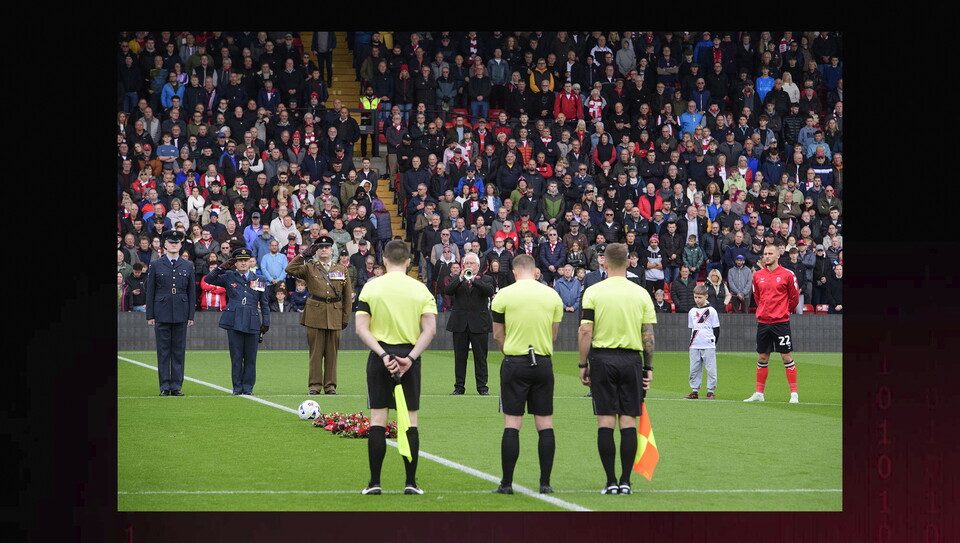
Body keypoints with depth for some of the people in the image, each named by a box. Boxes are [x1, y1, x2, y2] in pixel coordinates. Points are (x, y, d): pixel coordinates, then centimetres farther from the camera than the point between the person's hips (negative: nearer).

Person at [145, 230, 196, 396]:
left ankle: (176, 386, 7)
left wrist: (191, 315, 4)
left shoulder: (188, 266, 9)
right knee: (163, 350, 0)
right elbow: (150, 292, 4)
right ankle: (165, 386, 3)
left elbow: (192, 292, 10)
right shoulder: (156, 265, 5)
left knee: (179, 350, 3)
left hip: (181, 313, 1)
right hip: (162, 313, -1)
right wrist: (150, 315, -1)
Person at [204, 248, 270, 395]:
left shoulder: (260, 280, 12)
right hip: (234, 321, -1)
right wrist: (222, 267, -4)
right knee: (236, 356, 0)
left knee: (250, 357, 2)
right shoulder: (229, 277, 9)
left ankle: (248, 387, 10)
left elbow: (265, 304, 14)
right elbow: (208, 279, 2)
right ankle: (237, 387, 7)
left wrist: (266, 323, 8)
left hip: (252, 322, 1)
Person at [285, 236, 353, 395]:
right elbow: (290, 270, -8)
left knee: (332, 352, 4)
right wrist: (304, 255, -9)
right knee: (316, 351, -1)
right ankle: (315, 385, 3)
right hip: (315, 314, -1)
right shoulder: (309, 268, 8)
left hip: (335, 315, 1)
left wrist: (346, 317, 6)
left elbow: (348, 295, 12)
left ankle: (330, 385, 9)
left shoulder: (341, 269, 12)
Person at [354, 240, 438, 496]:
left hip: (380, 357, 0)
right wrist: (410, 357, -11)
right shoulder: (421, 290, 1)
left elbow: (361, 328, -7)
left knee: (377, 421, 3)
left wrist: (383, 355, -11)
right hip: (409, 356, 0)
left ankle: (374, 482, 1)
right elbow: (430, 329, -7)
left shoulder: (371, 288, 0)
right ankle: (411, 482, 4)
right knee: (410, 422, 5)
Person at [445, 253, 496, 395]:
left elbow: (490, 292, -14)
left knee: (480, 356, 0)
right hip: (460, 323, 2)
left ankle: (482, 387, 4)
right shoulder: (456, 279, 11)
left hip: (479, 323, -2)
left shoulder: (485, 280, 6)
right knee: (459, 357, 3)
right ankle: (459, 387, 8)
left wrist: (474, 280, -23)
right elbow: (447, 291, -7)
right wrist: (461, 278, -18)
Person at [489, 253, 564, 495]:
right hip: (543, 364, 2)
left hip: (515, 364, -2)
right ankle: (545, 482, 5)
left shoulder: (503, 295, -3)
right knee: (545, 424, 5)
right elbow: (553, 336, 11)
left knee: (512, 424, 0)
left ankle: (507, 482, 0)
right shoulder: (553, 296, 4)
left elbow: (498, 335, 4)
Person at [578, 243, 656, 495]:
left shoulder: (593, 292, -3)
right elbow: (648, 334, 3)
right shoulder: (641, 294, 3)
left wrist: (583, 365, 2)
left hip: (602, 359, -1)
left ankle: (611, 482, -2)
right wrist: (648, 367, 10)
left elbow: (585, 332, -6)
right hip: (631, 359, 1)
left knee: (605, 421, 0)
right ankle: (625, 481, 1)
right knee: (628, 422, 3)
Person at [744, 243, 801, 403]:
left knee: (787, 357, -4)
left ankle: (794, 394, -1)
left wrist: (783, 311, 10)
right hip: (763, 322, 4)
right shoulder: (757, 275, 8)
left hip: (781, 322, -4)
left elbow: (794, 298, 3)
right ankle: (759, 393, 17)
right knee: (762, 358, 9)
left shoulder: (787, 275, -4)